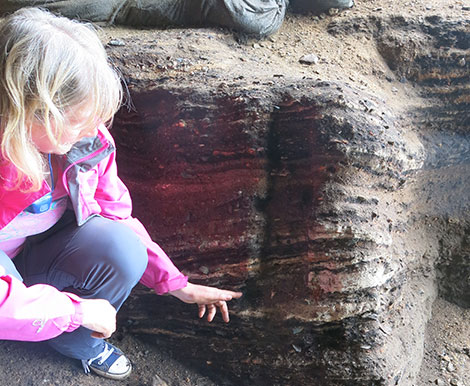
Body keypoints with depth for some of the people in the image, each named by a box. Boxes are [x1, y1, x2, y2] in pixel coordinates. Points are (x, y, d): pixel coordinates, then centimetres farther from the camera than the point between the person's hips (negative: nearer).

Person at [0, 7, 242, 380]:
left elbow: (118, 216, -5)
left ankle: (76, 340, 4)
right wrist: (78, 310, -30)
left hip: (43, 253, 5)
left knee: (122, 248, -26)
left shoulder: (89, 142, -17)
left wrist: (176, 284, -7)